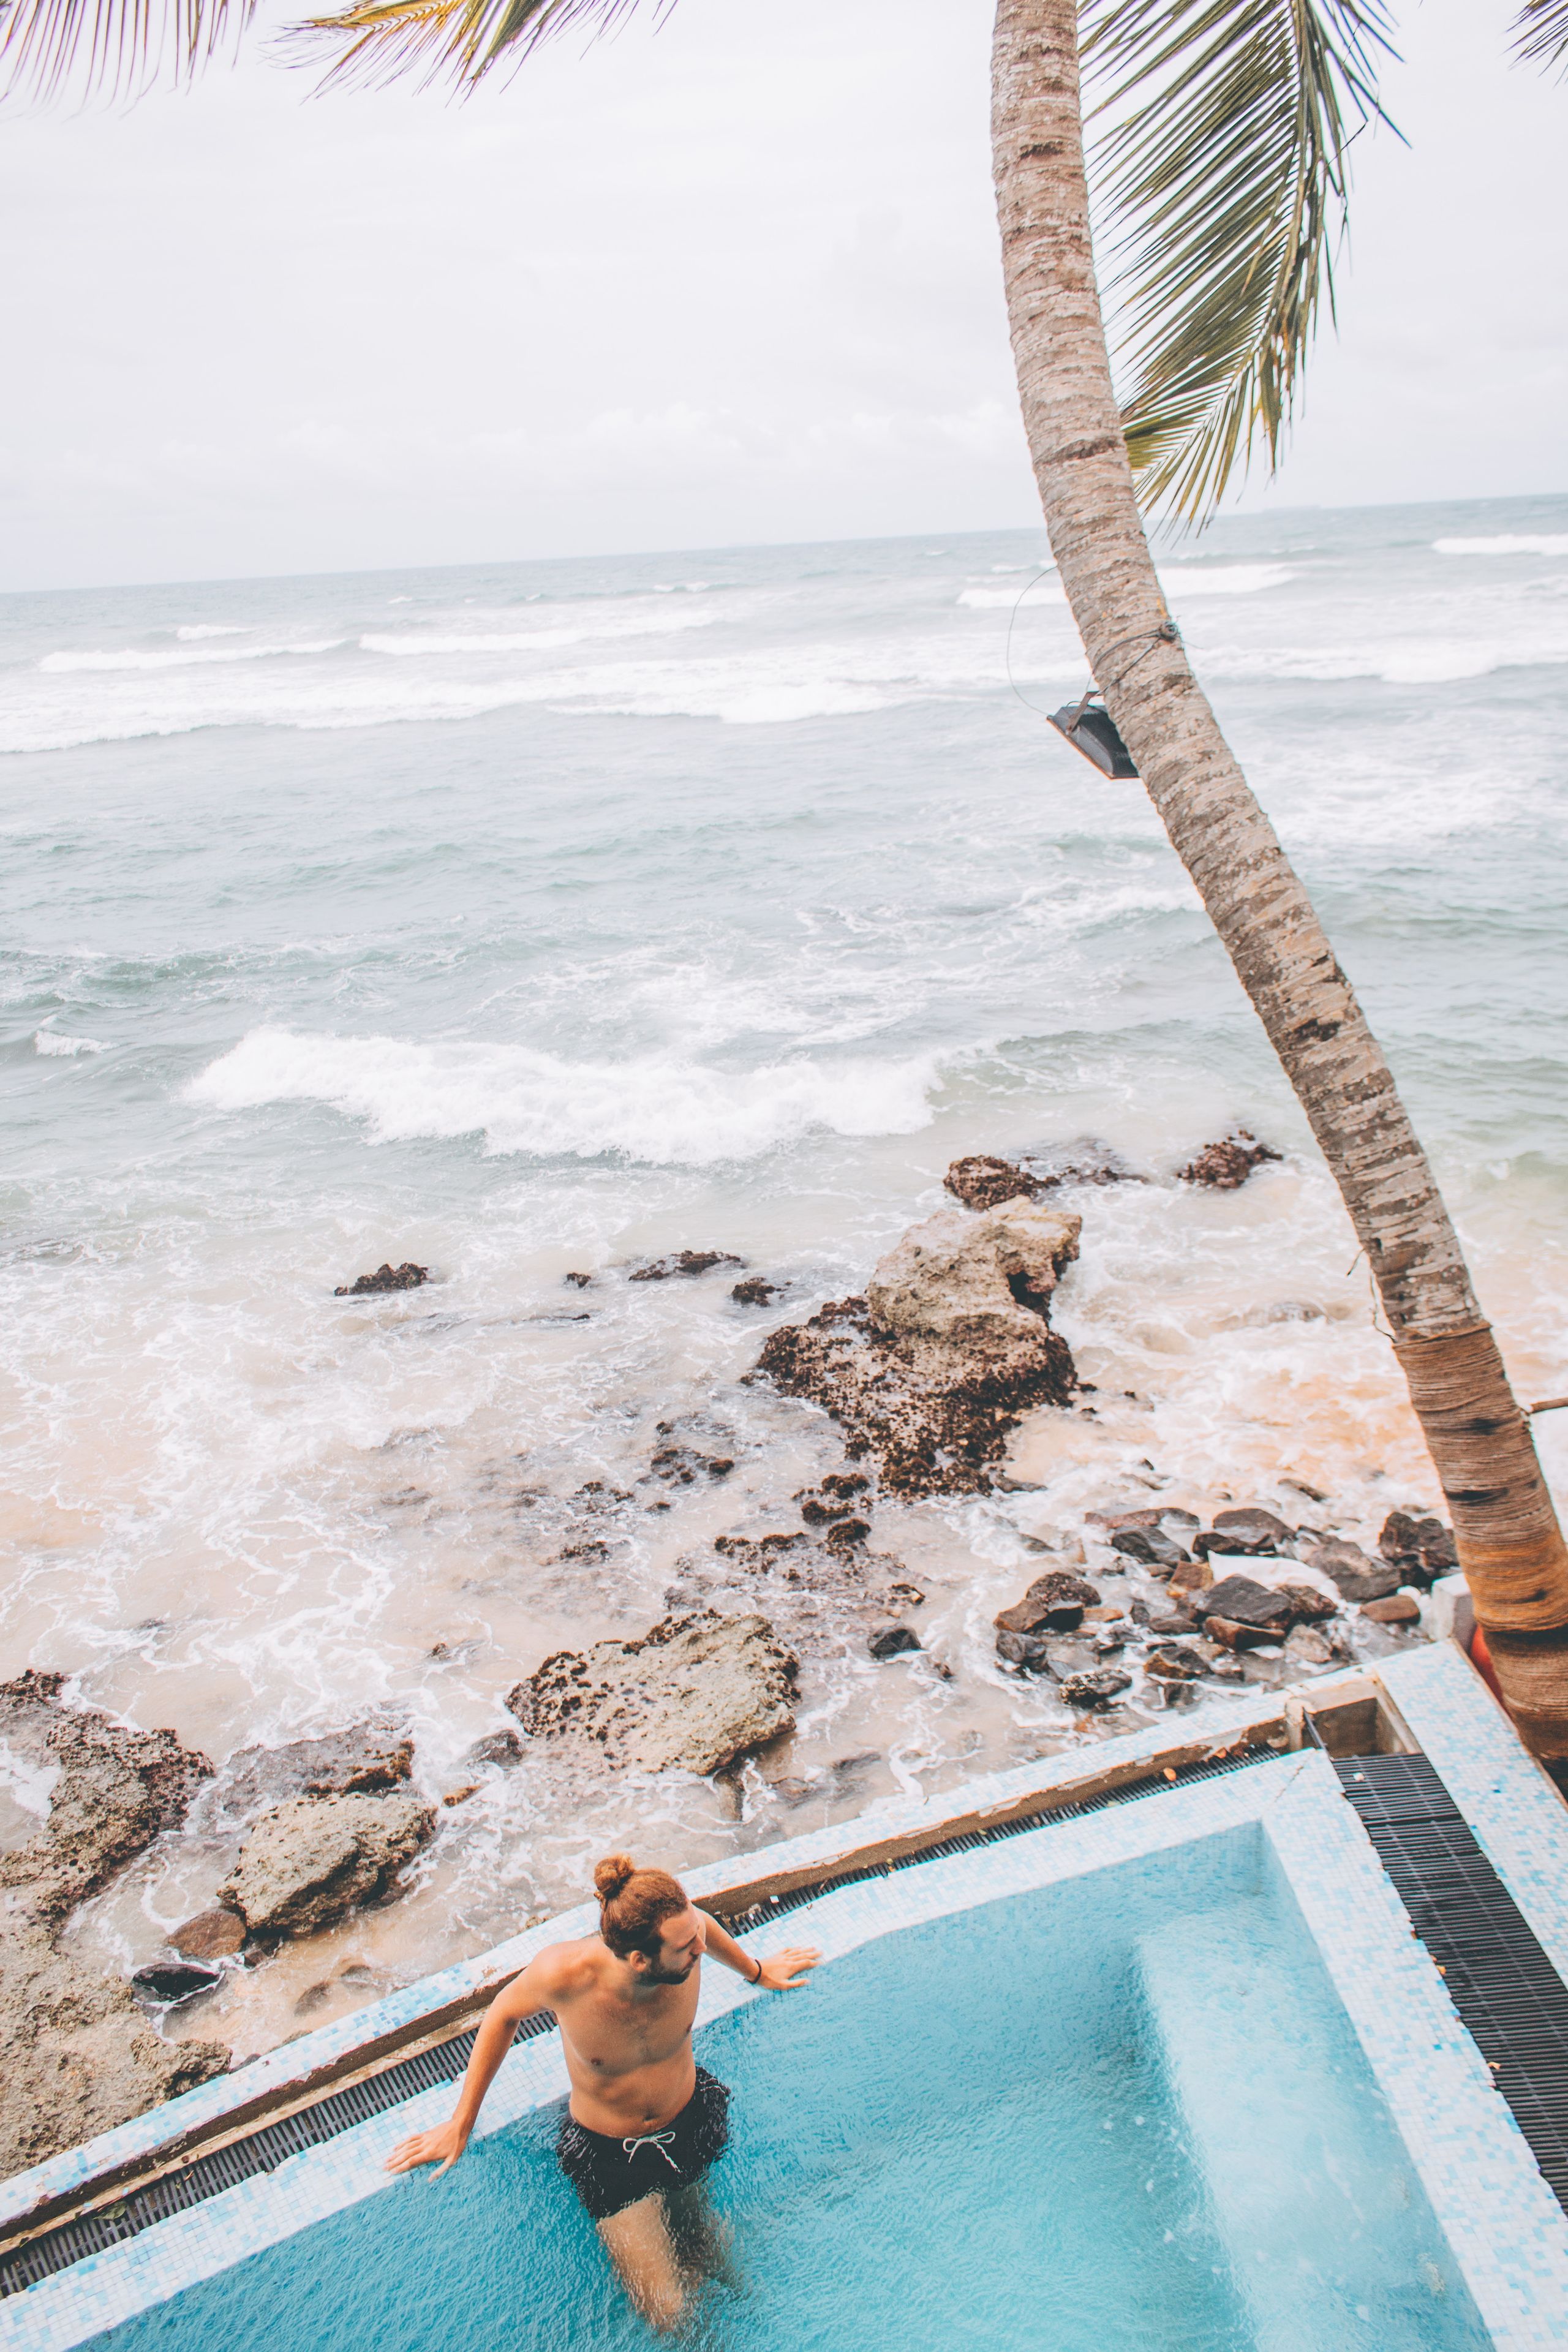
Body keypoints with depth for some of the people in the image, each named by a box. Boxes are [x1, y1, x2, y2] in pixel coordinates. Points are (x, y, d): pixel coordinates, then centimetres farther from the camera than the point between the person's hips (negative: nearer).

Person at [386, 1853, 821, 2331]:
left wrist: (757, 1971, 19)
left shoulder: (685, 1935, -28)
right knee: (666, 2314, -7)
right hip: (608, 2150, -3)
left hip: (692, 2119, 3)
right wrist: (459, 2125, -2)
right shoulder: (563, 1971, -34)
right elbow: (504, 2014, -10)